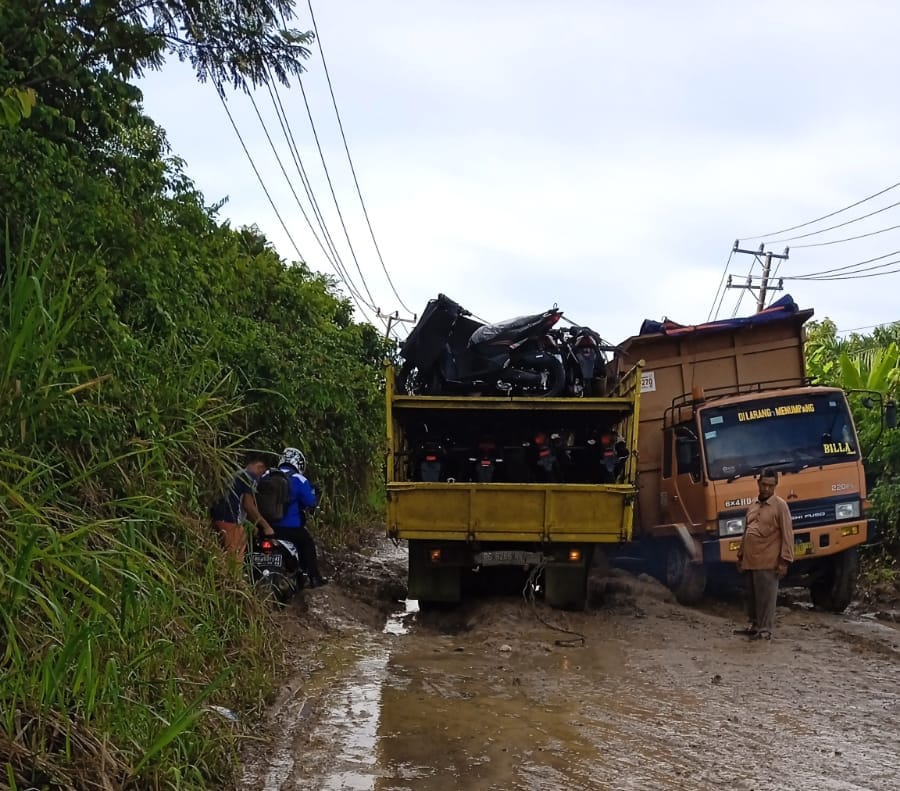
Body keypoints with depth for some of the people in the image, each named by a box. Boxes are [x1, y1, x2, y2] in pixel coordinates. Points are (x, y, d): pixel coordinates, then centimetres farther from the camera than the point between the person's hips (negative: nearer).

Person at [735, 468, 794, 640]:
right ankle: (754, 625, 26)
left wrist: (784, 560, -13)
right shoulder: (753, 506, 15)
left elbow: (787, 535, -8)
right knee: (752, 596, 13)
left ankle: (765, 630, 4)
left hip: (768, 562, -6)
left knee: (766, 597, -2)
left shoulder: (780, 505, -5)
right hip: (750, 561, 6)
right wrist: (741, 556, 20)